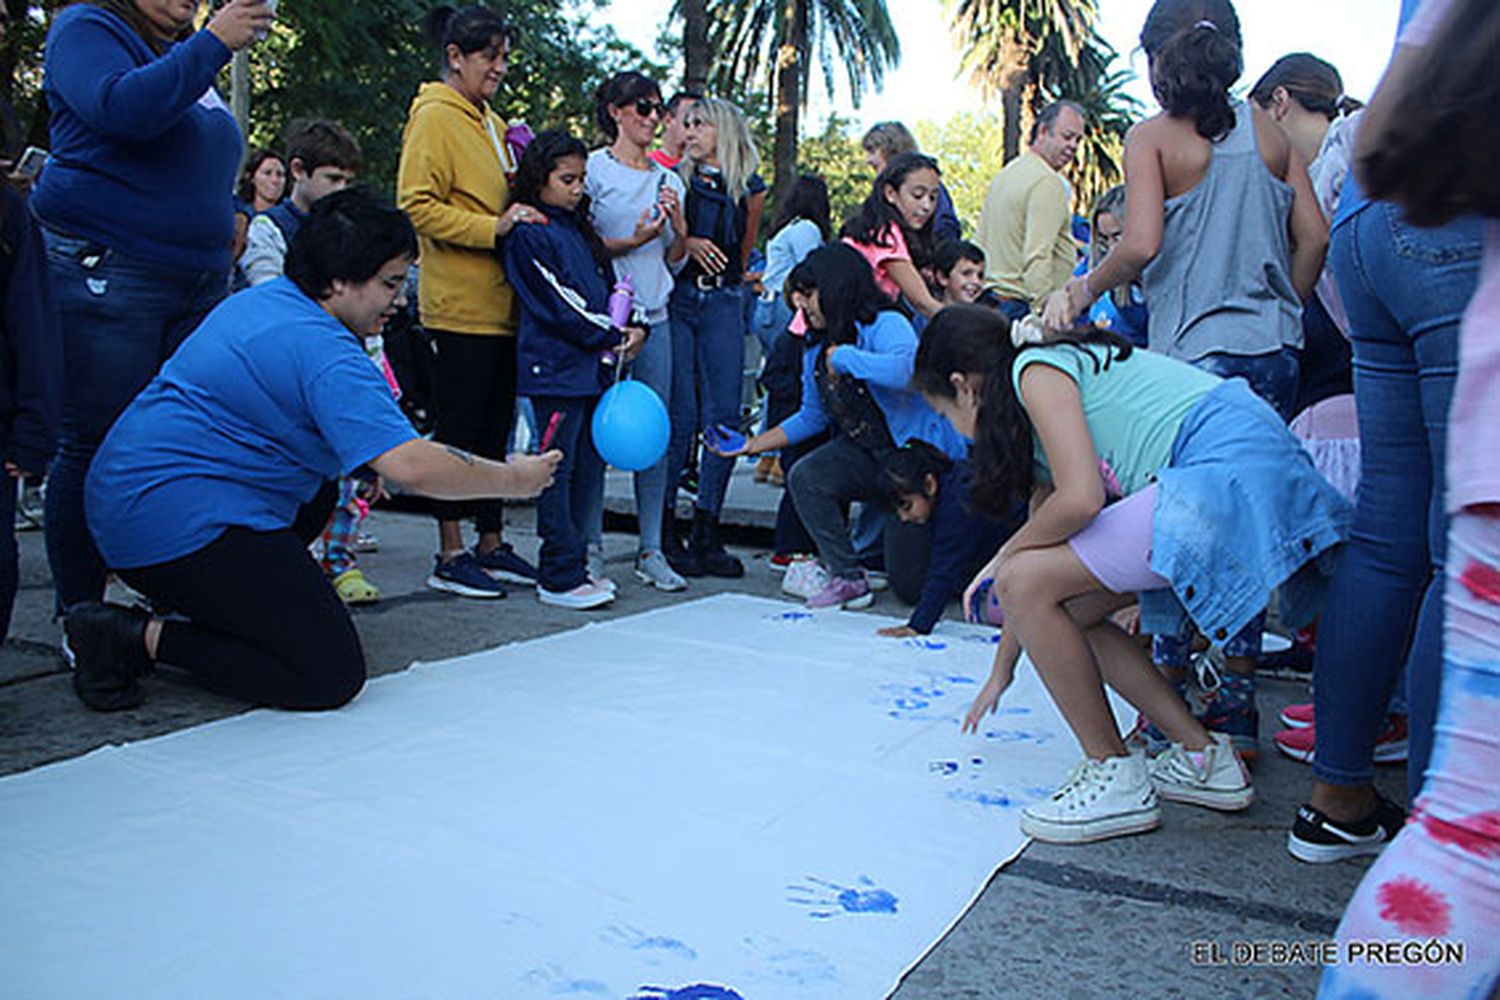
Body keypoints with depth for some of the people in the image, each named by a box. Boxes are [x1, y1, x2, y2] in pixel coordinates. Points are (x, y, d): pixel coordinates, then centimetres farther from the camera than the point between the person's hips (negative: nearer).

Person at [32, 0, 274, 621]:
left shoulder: (185, 54, 23)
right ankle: (79, 618, 5)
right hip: (106, 274, -7)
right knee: (95, 447, -4)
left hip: (197, 285, 7)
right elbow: (123, 109, -20)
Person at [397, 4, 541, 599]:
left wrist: (522, 213, 10)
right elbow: (418, 205, -15)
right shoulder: (434, 117, -6)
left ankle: (491, 544, 21)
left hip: (501, 304, 9)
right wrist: (493, 228, -21)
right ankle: (450, 555, 5)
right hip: (461, 304, -8)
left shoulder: (490, 122, 20)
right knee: (460, 428, -3)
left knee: (494, 428, 12)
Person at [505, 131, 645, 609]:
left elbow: (605, 291, 22)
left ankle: (572, 565, 19)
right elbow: (559, 307, -12)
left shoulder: (578, 228, 20)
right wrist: (613, 337, -6)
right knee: (558, 468, -5)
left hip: (591, 366, 9)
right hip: (555, 368, -9)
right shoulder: (528, 233, -7)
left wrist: (628, 329, 5)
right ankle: (560, 578, 0)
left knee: (590, 464, 9)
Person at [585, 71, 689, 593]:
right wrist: (629, 242, -12)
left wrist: (680, 230, 0)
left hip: (654, 316, 5)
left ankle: (651, 550, 8)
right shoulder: (594, 169, 3)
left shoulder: (669, 179, 18)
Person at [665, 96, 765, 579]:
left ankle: (706, 534, 6)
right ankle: (660, 533, 3)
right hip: (675, 299, -1)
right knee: (679, 416, -7)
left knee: (724, 418, -3)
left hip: (723, 306, 2)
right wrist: (687, 243, -10)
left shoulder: (749, 189, 10)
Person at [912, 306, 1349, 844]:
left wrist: (1005, 556, 2)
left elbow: (1080, 499, -19)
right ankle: (1203, 756, 17)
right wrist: (1000, 674, 36)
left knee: (1026, 581, -10)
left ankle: (1115, 779, 2)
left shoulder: (1036, 371, -4)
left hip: (1231, 472, -10)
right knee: (1062, 607, 12)